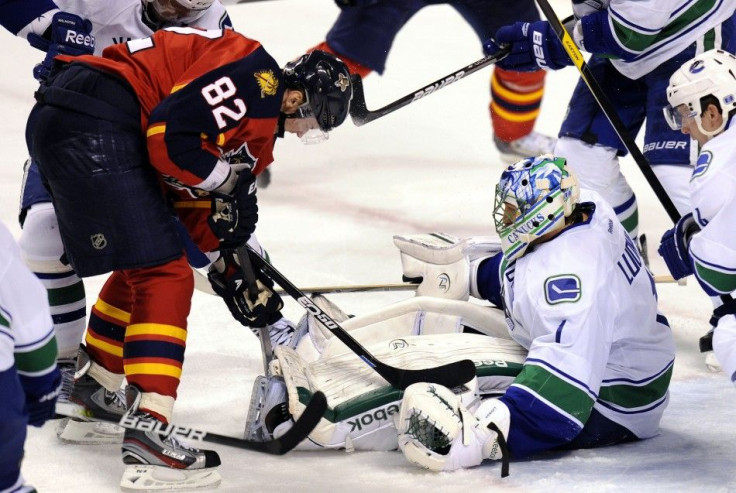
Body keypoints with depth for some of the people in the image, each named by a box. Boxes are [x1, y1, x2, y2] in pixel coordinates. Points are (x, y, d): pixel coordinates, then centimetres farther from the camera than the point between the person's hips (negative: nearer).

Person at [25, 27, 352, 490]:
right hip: (93, 126, -11)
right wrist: (224, 177, -3)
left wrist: (239, 279, 31)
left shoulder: (256, 123, 23)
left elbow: (200, 209, 30)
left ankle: (91, 396, 35)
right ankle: (147, 437, -18)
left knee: (144, 264, 25)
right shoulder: (256, 77, -8)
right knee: (164, 274, -10)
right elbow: (169, 133, -19)